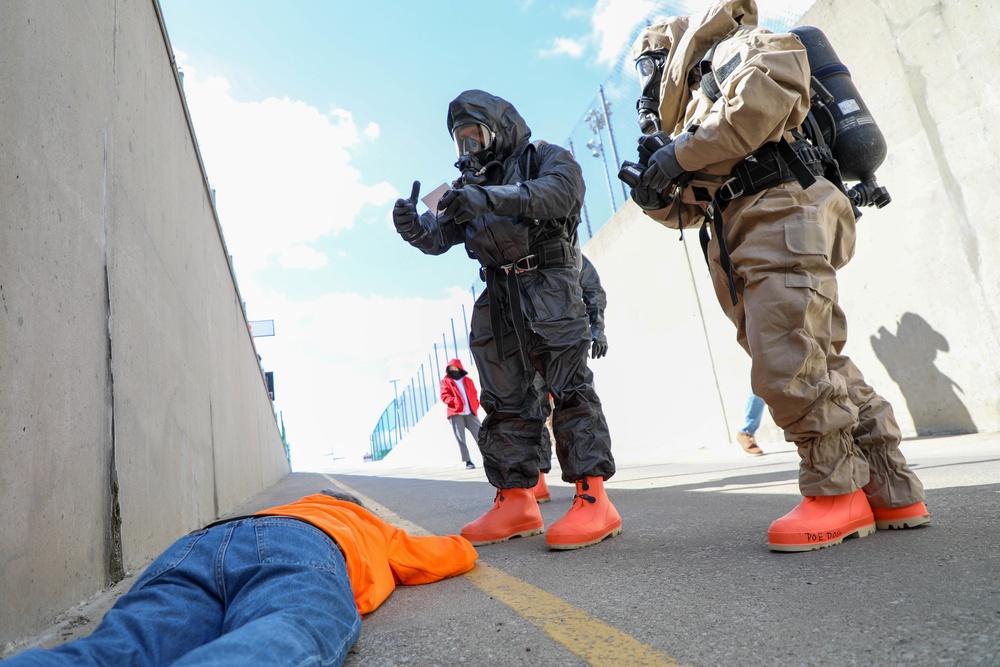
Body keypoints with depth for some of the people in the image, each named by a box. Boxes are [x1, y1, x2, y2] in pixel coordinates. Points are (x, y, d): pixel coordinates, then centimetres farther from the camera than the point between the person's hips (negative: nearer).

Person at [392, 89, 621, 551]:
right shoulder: (472, 183, 24)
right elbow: (439, 236, 11)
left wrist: (491, 198, -31)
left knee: (569, 388, -12)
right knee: (504, 400, 2)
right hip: (497, 297, 6)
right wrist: (413, 226, -13)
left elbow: (558, 192, -18)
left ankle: (592, 498, -11)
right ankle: (516, 500, 7)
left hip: (548, 287, -6)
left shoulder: (548, 159, 7)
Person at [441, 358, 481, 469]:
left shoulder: (468, 380, 15)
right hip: (455, 414, -2)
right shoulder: (446, 381, 6)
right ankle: (468, 461, 5)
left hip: (470, 413, 2)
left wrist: (475, 406, -1)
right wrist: (455, 401, -20)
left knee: (480, 435, -1)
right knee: (460, 439, -1)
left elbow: (474, 394, 17)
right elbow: (444, 396, -4)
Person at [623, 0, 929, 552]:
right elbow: (687, 209, 28)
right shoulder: (696, 106, 34)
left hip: (779, 218, -8)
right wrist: (655, 188, 7)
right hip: (743, 245, 8)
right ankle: (893, 495, 10)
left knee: (788, 369, -14)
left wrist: (679, 153, -10)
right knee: (820, 366, 4)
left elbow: (764, 99, -14)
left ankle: (837, 492, -1)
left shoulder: (733, 47, 13)